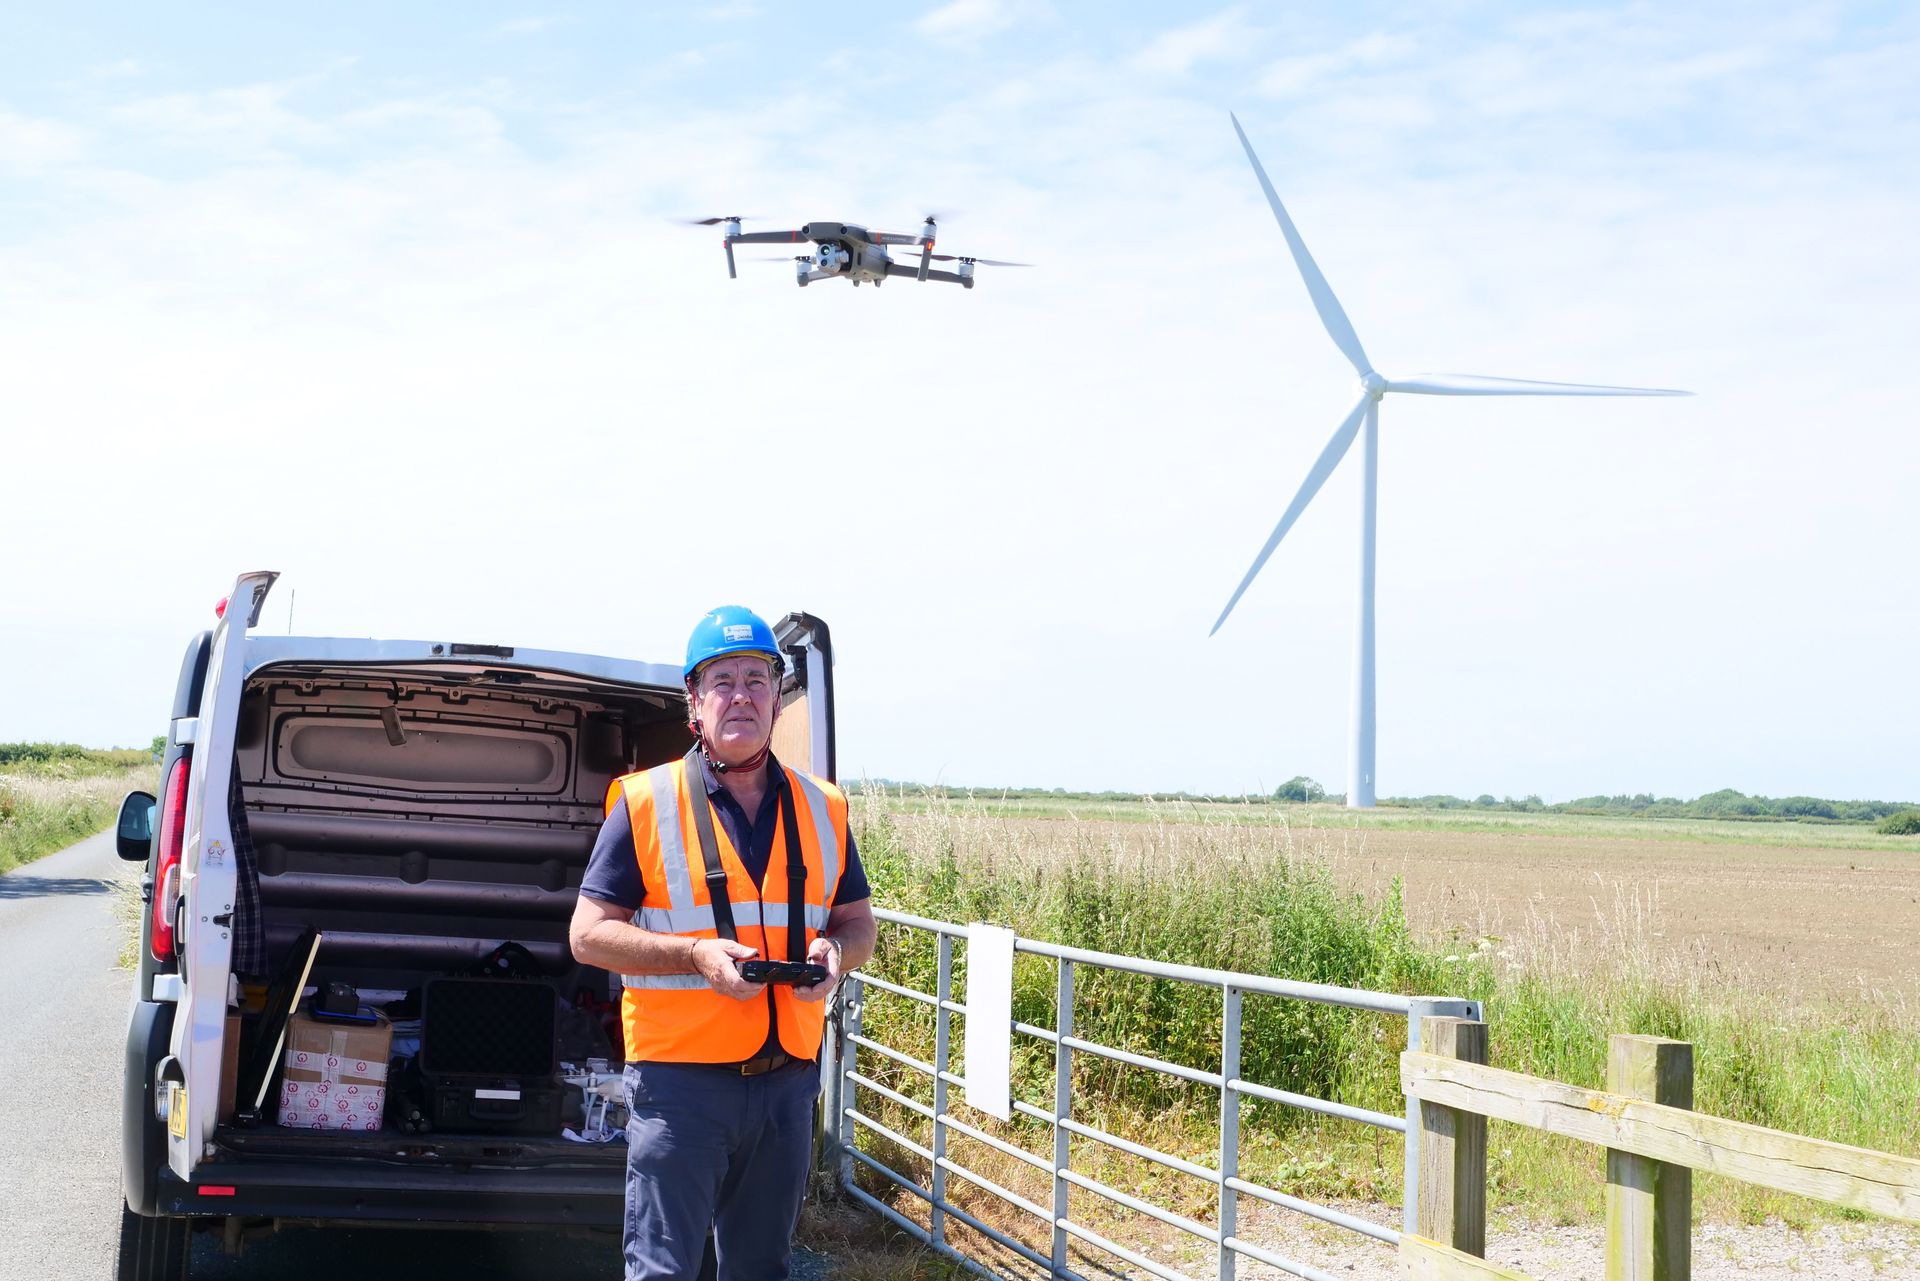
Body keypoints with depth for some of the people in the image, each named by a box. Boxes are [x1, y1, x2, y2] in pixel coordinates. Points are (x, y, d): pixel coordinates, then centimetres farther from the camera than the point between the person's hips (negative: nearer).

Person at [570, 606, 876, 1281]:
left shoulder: (821, 808, 10)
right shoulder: (645, 802, -2)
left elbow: (859, 921, 18)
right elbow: (589, 934, -3)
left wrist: (837, 951, -6)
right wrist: (696, 954, -17)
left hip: (788, 1078, 4)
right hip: (680, 1076, -4)